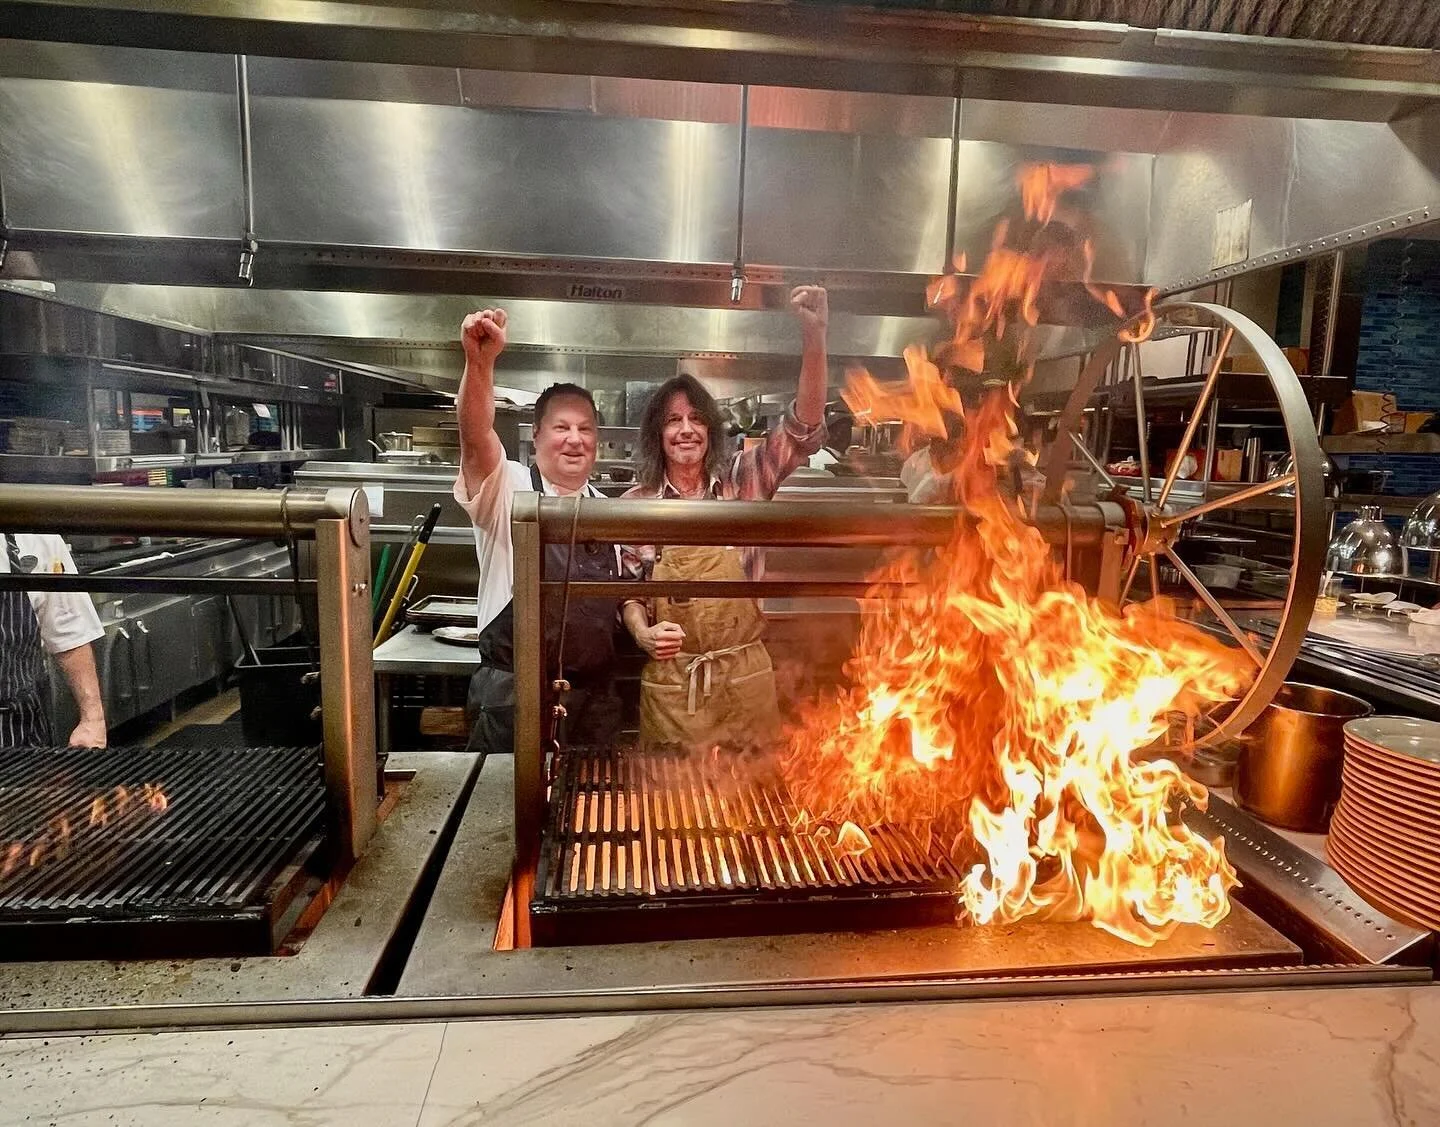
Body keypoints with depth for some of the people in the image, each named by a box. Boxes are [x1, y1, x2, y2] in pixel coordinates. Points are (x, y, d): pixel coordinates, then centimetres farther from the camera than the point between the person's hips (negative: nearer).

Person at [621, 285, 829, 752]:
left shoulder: (742, 481, -1)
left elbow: (803, 431, -13)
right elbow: (630, 591, 6)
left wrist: (815, 338, -25)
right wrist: (644, 634, -15)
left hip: (744, 680, 1)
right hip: (669, 683, 0)